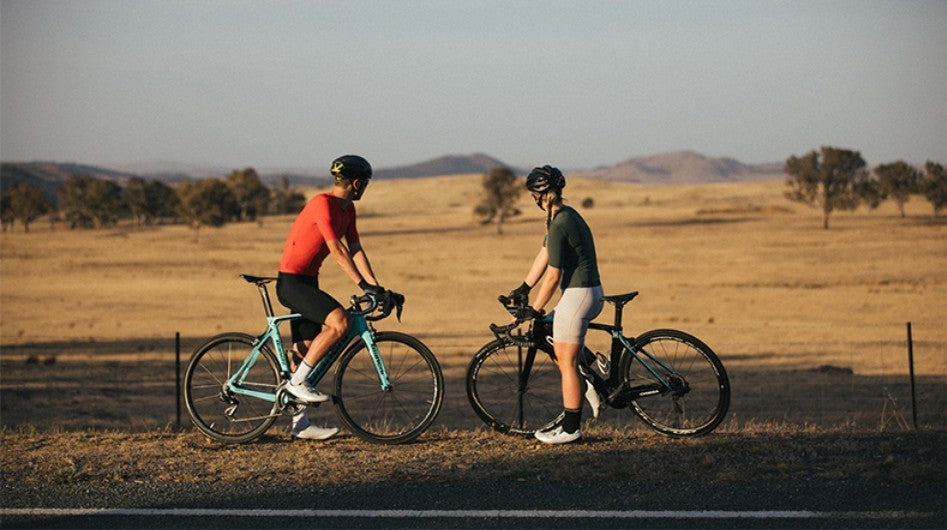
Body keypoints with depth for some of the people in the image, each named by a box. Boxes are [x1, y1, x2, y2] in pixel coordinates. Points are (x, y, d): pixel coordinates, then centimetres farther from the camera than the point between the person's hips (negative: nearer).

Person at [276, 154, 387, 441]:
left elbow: (356, 250, 9)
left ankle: (300, 424, 13)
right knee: (339, 321, -25)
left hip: (307, 282, 10)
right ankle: (297, 382, -16)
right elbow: (337, 250, -25)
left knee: (308, 349, 9)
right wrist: (362, 284, -28)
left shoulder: (347, 209, 11)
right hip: (291, 281, -10)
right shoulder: (322, 203, -19)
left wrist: (375, 287, -1)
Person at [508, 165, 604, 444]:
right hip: (592, 293, 10)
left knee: (566, 362, -2)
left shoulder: (559, 226, -19)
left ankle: (570, 429, 4)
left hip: (577, 295, -10)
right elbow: (544, 256, 17)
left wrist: (534, 310, -7)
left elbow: (552, 277, -17)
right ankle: (588, 387, 19)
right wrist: (523, 288, 20)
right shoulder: (567, 215, 11)